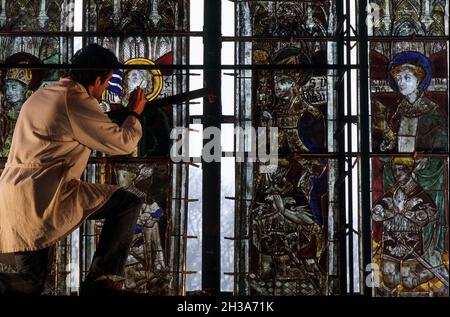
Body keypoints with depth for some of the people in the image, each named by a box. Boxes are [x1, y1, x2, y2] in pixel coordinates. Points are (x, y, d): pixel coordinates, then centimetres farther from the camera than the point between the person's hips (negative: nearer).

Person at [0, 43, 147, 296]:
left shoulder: (41, 96, 21)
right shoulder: (77, 101, -7)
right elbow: (124, 143, -3)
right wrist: (135, 113, 16)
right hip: (43, 197, -9)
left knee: (31, 284, 17)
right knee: (129, 204, -2)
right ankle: (103, 281, -3)